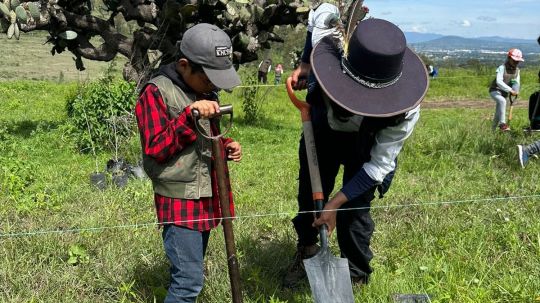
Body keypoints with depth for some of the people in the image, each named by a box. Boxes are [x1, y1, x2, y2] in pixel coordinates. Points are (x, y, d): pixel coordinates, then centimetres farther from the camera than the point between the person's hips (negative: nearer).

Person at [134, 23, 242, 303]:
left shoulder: (206, 91, 10)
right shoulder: (156, 92, -13)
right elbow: (155, 149, -20)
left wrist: (226, 147, 1)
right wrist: (190, 114, -27)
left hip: (207, 198, 8)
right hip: (179, 201, -8)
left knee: (186, 272, 17)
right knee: (190, 280, -8)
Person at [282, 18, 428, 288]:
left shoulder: (405, 109, -40)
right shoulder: (333, 53, -38)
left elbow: (380, 164, -26)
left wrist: (336, 202, -26)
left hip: (366, 144, -2)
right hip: (323, 131, 3)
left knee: (353, 210, -3)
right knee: (309, 195, 15)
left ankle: (356, 276, 26)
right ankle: (306, 249, 47)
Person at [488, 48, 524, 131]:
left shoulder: (517, 70, 1)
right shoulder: (502, 68, -20)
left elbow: (517, 83, 5)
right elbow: (499, 81, -30)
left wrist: (516, 91, -18)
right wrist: (510, 90, -38)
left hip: (504, 93, 7)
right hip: (495, 90, -7)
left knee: (498, 113, 12)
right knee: (502, 101, -37)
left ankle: (493, 129, 27)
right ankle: (502, 123, -37)